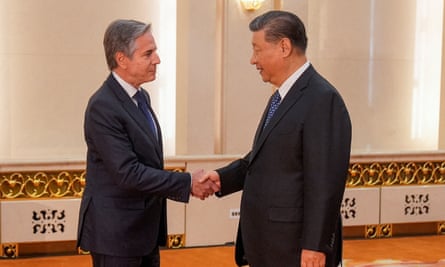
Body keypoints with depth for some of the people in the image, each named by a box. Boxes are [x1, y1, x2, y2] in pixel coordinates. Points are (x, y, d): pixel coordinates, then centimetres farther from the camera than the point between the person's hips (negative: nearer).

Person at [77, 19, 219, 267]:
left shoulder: (141, 96, 8)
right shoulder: (103, 107, -20)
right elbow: (128, 173, -24)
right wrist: (187, 182, -20)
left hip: (145, 228, 9)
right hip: (116, 232, -9)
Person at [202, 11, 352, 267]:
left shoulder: (322, 99, -17)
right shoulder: (282, 98, 13)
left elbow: (325, 182, -21)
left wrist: (315, 246, -21)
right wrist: (223, 177, 1)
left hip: (296, 246, -9)